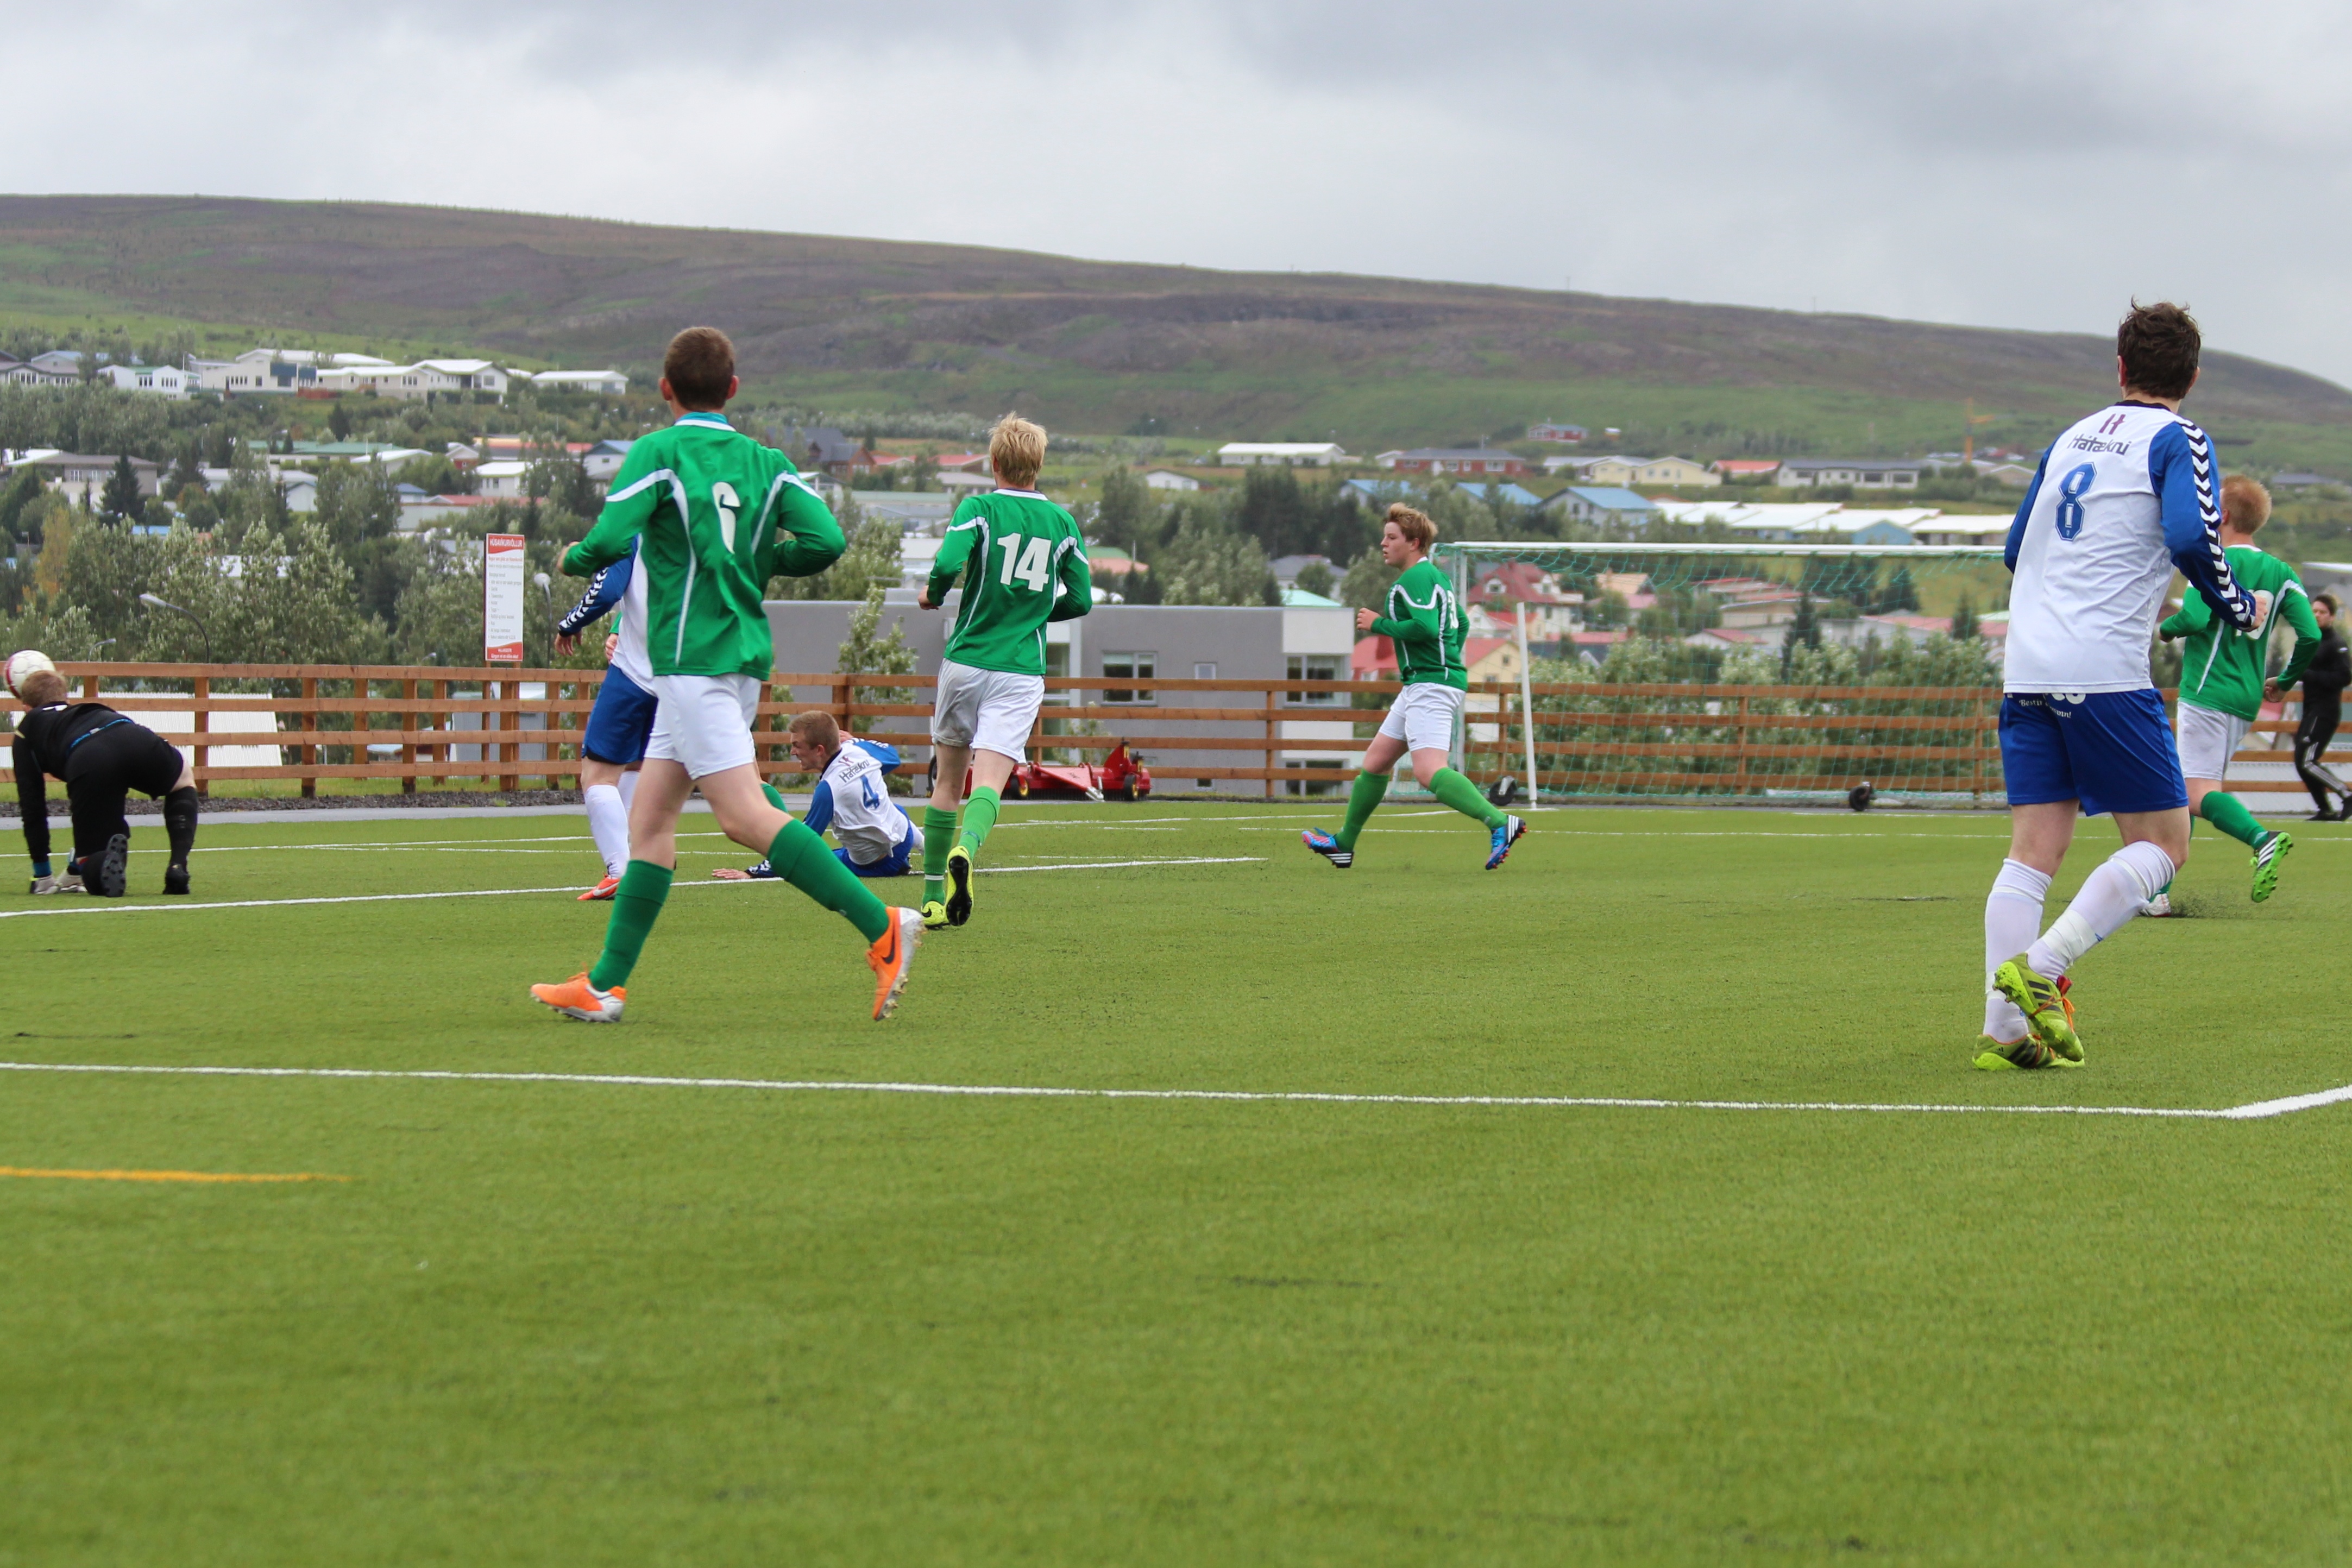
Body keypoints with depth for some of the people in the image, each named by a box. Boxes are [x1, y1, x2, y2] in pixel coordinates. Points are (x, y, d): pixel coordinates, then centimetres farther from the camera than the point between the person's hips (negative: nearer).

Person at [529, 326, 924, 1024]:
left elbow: (609, 541, -16)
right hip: (746, 650, 8)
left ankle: (881, 926, -24)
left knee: (744, 815, -14)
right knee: (650, 817, 11)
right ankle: (605, 986, 11)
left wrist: (572, 559, 6)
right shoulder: (766, 462, 10)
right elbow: (825, 541, -2)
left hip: (693, 657, -8)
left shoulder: (658, 453, -6)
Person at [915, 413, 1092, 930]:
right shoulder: (1063, 523, 7)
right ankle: (966, 849, -42)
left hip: (966, 661, -1)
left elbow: (948, 563, -19)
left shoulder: (980, 509, -3)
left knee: (948, 780, 13)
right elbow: (1081, 600, 9)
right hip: (1022, 670, 1)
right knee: (990, 781, -10)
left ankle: (933, 898, 15)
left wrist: (932, 595, 3)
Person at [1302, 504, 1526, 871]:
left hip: (1430, 686, -11)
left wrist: (1379, 625, -13)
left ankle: (1499, 823, -33)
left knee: (1428, 771, -23)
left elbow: (1426, 627, -25)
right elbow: (1461, 625, 30)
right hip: (1421, 686, 11)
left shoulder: (1415, 579, -13)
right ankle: (1344, 845, 26)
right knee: (1375, 761, 16)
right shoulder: (1436, 577, 19)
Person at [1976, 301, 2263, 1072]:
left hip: (2026, 670, 6)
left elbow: (2017, 548, 26)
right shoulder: (2178, 441, -1)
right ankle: (2039, 968, -14)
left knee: (2033, 850, 5)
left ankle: (2005, 1029, -4)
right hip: (2106, 675, -6)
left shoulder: (2071, 439, 18)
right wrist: (2239, 609, -1)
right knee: (2161, 843, 3)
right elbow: (2191, 539, -18)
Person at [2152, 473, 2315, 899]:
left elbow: (2196, 618, -22)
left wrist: (2166, 628, 0)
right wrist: (2284, 681, 17)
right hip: (2247, 700, 8)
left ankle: (2262, 840, -38)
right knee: (2185, 792, 15)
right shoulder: (2280, 573, 11)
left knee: (2199, 795, -15)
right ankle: (2157, 890, 14)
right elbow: (2311, 635, 3)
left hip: (2208, 692, -8)